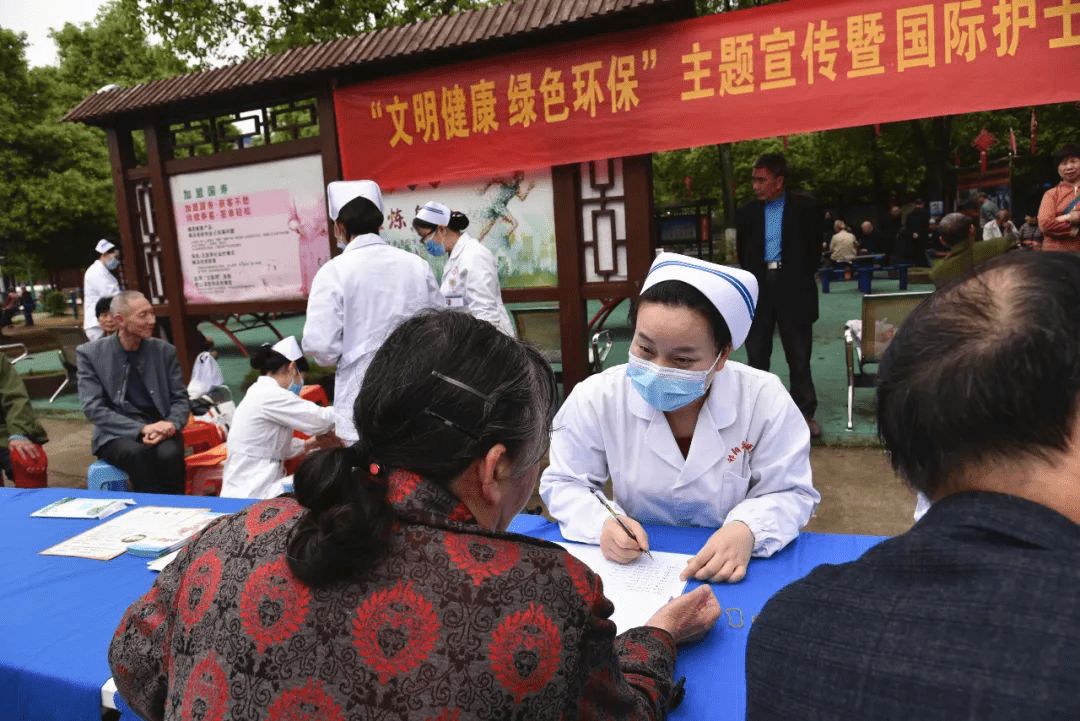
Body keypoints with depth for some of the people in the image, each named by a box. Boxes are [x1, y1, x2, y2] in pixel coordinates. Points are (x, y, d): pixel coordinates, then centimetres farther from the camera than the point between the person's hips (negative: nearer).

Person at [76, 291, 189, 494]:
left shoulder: (164, 351, 9)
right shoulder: (90, 354, 2)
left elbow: (180, 399, 10)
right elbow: (93, 409, -6)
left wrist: (172, 423, -13)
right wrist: (141, 429, -18)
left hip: (159, 429, 2)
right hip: (115, 435, -1)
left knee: (169, 453, -32)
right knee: (138, 453, -35)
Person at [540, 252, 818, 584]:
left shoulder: (766, 401, -14)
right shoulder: (595, 398, -12)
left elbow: (789, 493, -4)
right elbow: (563, 483, -1)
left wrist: (747, 530, -24)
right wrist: (602, 523, -20)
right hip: (632, 565, 0)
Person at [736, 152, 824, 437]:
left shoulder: (805, 207, 1)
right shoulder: (746, 213, 7)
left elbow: (814, 248, 6)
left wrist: (802, 279, 7)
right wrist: (753, 281, 11)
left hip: (793, 288, -2)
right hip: (758, 289, 2)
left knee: (799, 357, 5)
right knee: (757, 356, 7)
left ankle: (804, 413, 15)